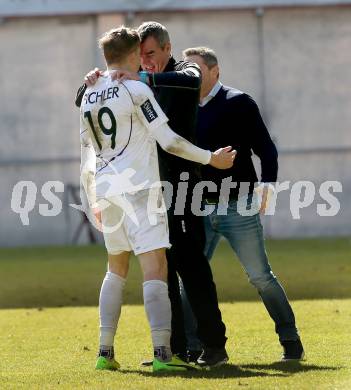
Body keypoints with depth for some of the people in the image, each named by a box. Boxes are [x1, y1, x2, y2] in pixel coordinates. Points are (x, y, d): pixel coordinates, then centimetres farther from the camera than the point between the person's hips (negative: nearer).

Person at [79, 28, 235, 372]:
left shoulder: (90, 96, 13)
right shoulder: (135, 90, -9)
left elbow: (87, 157, 18)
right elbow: (168, 141, -11)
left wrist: (94, 201, 28)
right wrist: (210, 158, -1)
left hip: (107, 189, 7)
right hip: (138, 188, -7)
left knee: (116, 269, 18)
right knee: (155, 267, -11)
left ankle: (105, 352, 15)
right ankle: (162, 353, -21)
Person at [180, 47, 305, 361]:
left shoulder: (238, 103, -5)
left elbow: (265, 147, -8)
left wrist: (267, 184, -24)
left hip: (239, 208, -5)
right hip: (201, 209, 5)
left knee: (261, 276, -2)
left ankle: (291, 341, 8)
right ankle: (190, 346, 4)